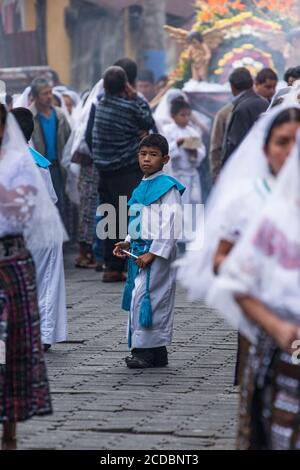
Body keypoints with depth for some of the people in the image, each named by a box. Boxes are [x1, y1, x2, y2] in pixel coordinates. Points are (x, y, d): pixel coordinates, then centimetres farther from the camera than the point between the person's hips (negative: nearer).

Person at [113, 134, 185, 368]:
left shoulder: (168, 187, -11)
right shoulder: (142, 186, 16)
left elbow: (170, 224, -16)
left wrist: (153, 253, -19)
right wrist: (128, 242, 12)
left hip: (158, 253, -9)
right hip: (139, 251, 9)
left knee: (145, 297, -12)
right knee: (137, 298, 10)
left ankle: (145, 350, -6)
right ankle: (157, 352, 17)